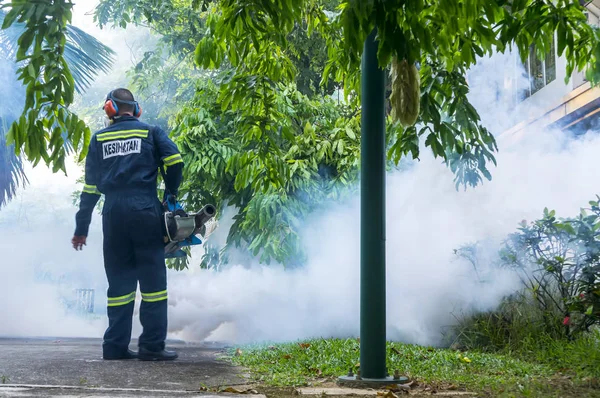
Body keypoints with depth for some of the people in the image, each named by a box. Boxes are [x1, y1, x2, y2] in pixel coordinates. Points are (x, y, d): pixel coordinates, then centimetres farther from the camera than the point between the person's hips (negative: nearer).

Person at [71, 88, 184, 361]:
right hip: (145, 212, -3)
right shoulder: (151, 132, 8)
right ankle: (152, 346, -4)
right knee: (153, 279, -1)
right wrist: (171, 193, 8)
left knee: (119, 282, 9)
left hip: (113, 215, 3)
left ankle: (116, 346, 9)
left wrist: (81, 229, 13)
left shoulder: (99, 139, 14)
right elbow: (174, 161, -9)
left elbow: (90, 187, 11)